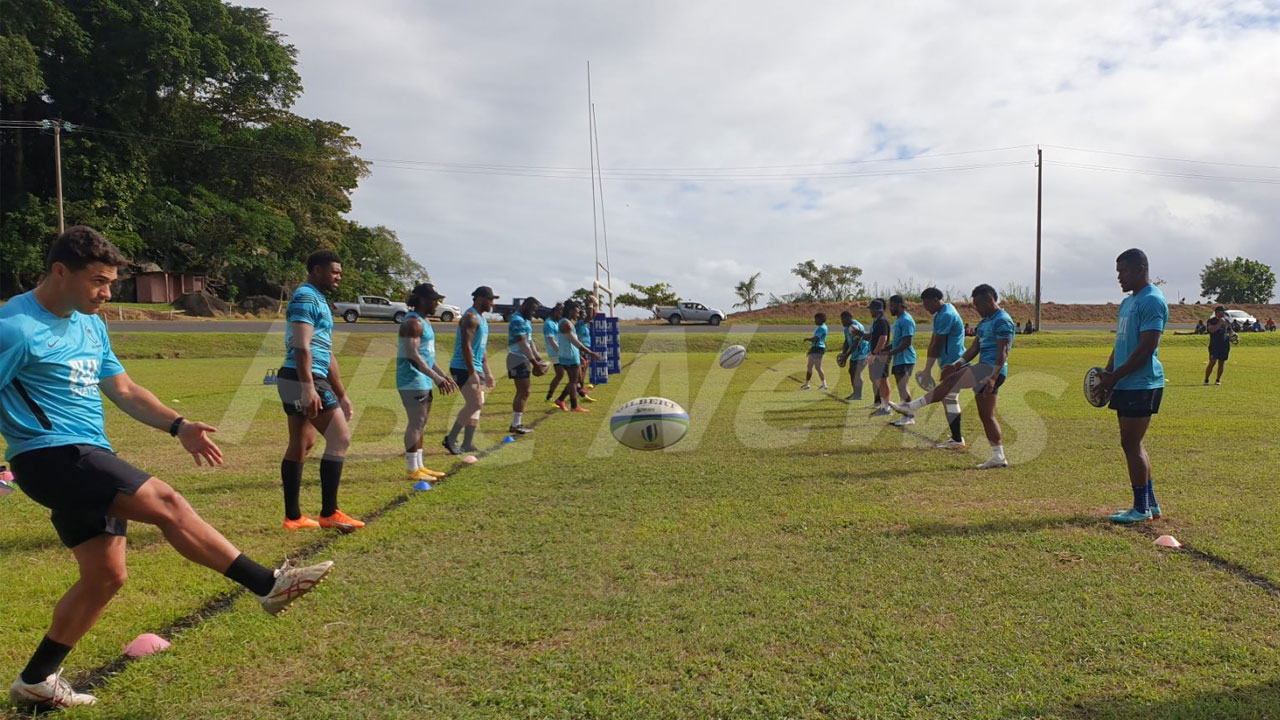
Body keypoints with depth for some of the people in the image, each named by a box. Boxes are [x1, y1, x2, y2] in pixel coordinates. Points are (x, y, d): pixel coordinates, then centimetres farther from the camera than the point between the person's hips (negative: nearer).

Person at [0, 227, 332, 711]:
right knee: (166, 503, -21)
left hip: (87, 458, 10)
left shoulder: (90, 325, 14)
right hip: (50, 454, -9)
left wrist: (178, 427, 7)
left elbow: (123, 390, 19)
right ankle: (269, 585, -17)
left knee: (105, 577, 10)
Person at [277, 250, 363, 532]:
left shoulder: (318, 300, 22)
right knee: (340, 437, -9)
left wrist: (342, 395, 25)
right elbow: (301, 347, -20)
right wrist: (308, 388, -28)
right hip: (303, 380, -10)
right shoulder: (306, 297, -8)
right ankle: (329, 512, -6)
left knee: (301, 444, 11)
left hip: (296, 382, 10)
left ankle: (293, 517, 16)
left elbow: (326, 353, 25)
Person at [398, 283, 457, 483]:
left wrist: (443, 375, 21)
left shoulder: (425, 321, 18)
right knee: (416, 423, -8)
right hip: (412, 380, -11)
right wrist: (436, 377, -25)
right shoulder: (412, 322, -14)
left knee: (421, 423, 13)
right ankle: (413, 470, -3)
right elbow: (413, 355, -23)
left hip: (424, 380, 11)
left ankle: (419, 466, 20)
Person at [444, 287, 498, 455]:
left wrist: (487, 373, 22)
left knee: (476, 405, 10)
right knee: (475, 403, -15)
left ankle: (468, 444, 14)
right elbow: (466, 346, -22)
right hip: (464, 369, -10)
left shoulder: (482, 319, 18)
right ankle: (450, 439, -7)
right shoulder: (470, 317, -14)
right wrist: (472, 373, -24)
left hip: (475, 369, 10)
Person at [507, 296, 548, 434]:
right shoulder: (517, 320, -16)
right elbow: (523, 344, -21)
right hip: (518, 359, -10)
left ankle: (516, 423, 18)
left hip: (523, 359, 10)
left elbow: (530, 341, 17)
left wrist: (538, 357, 7)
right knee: (523, 392, -8)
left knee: (522, 392, 13)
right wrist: (535, 362, -23)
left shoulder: (525, 320, 16)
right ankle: (515, 426, -5)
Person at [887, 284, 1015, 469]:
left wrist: (993, 377, -28)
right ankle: (999, 457, 13)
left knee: (950, 381, -22)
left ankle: (910, 408, -27)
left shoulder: (1003, 321, -10)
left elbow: (1003, 352, -19)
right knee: (987, 415, 10)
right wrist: (957, 364, 6)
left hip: (991, 369, -11)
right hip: (983, 369, 11)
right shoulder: (985, 321, 20)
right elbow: (974, 348, 19)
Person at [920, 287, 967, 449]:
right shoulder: (940, 314, 14)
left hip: (953, 363, -10)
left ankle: (957, 440, -3)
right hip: (950, 364, 10)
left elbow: (937, 345, -18)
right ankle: (956, 437, 21)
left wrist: (927, 371, -15)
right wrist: (927, 369, 14)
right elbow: (933, 343, 15)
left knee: (950, 400, -7)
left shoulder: (946, 315, -18)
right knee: (948, 399, 14)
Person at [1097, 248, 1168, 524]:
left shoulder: (1152, 301, -13)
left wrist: (1115, 376, -16)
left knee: (1131, 444, -6)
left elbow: (1146, 349, -19)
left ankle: (1141, 508, 3)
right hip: (1126, 385, 10)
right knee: (1133, 444, 13)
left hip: (1142, 385, -10)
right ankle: (1150, 503, 22)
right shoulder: (1128, 302, 18)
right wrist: (1107, 373, 9)